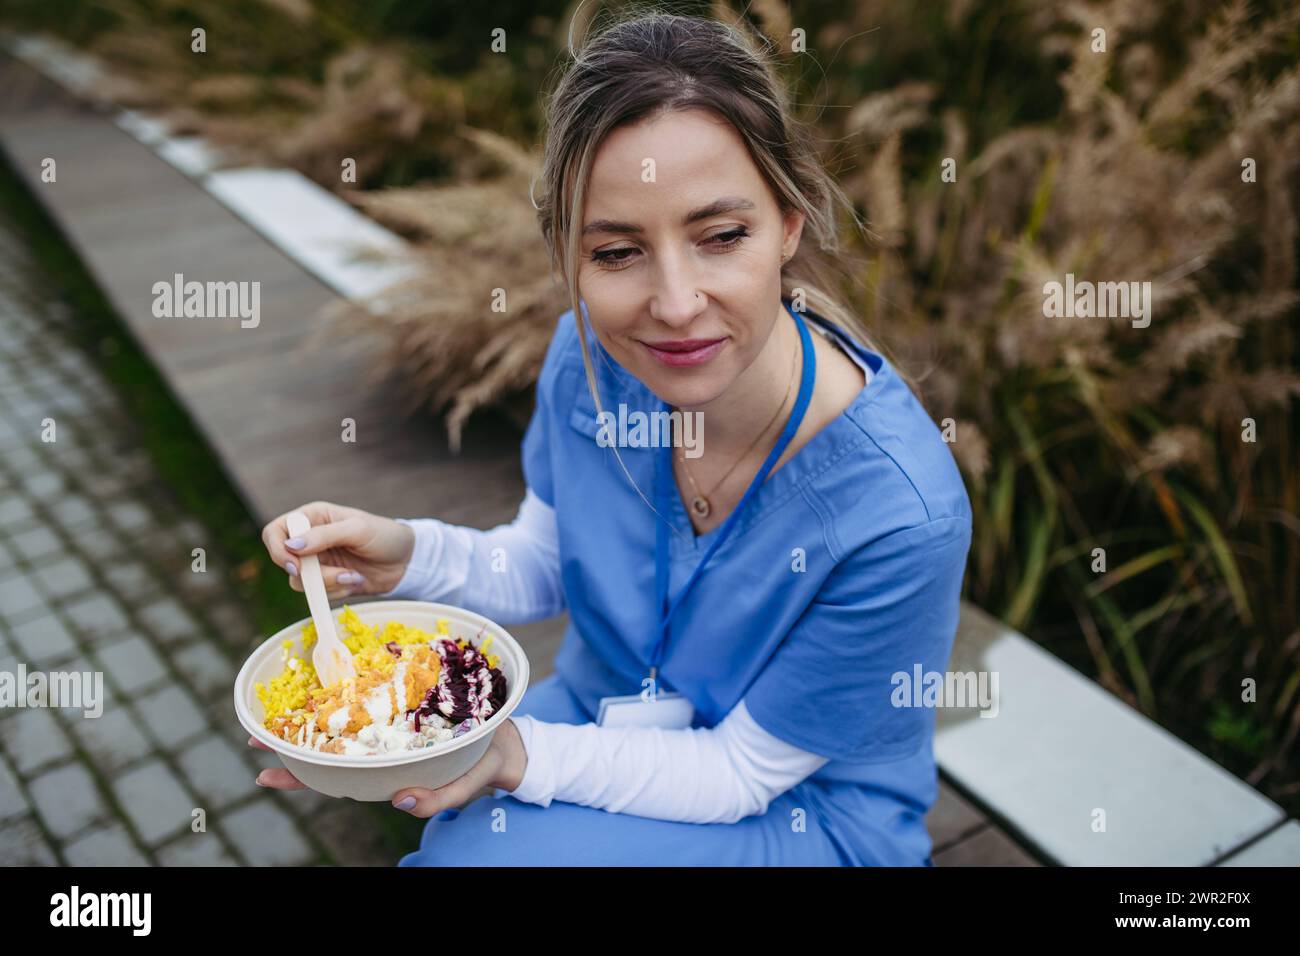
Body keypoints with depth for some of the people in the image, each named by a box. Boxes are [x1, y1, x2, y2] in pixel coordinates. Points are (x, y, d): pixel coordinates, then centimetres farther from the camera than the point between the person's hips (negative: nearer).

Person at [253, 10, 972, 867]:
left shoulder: (902, 513, -32)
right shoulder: (589, 358, -17)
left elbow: (745, 769, -19)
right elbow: (547, 566, 2)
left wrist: (516, 754, -32)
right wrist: (409, 555, -18)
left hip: (802, 811, -4)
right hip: (604, 713, 4)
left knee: (479, 851, -23)